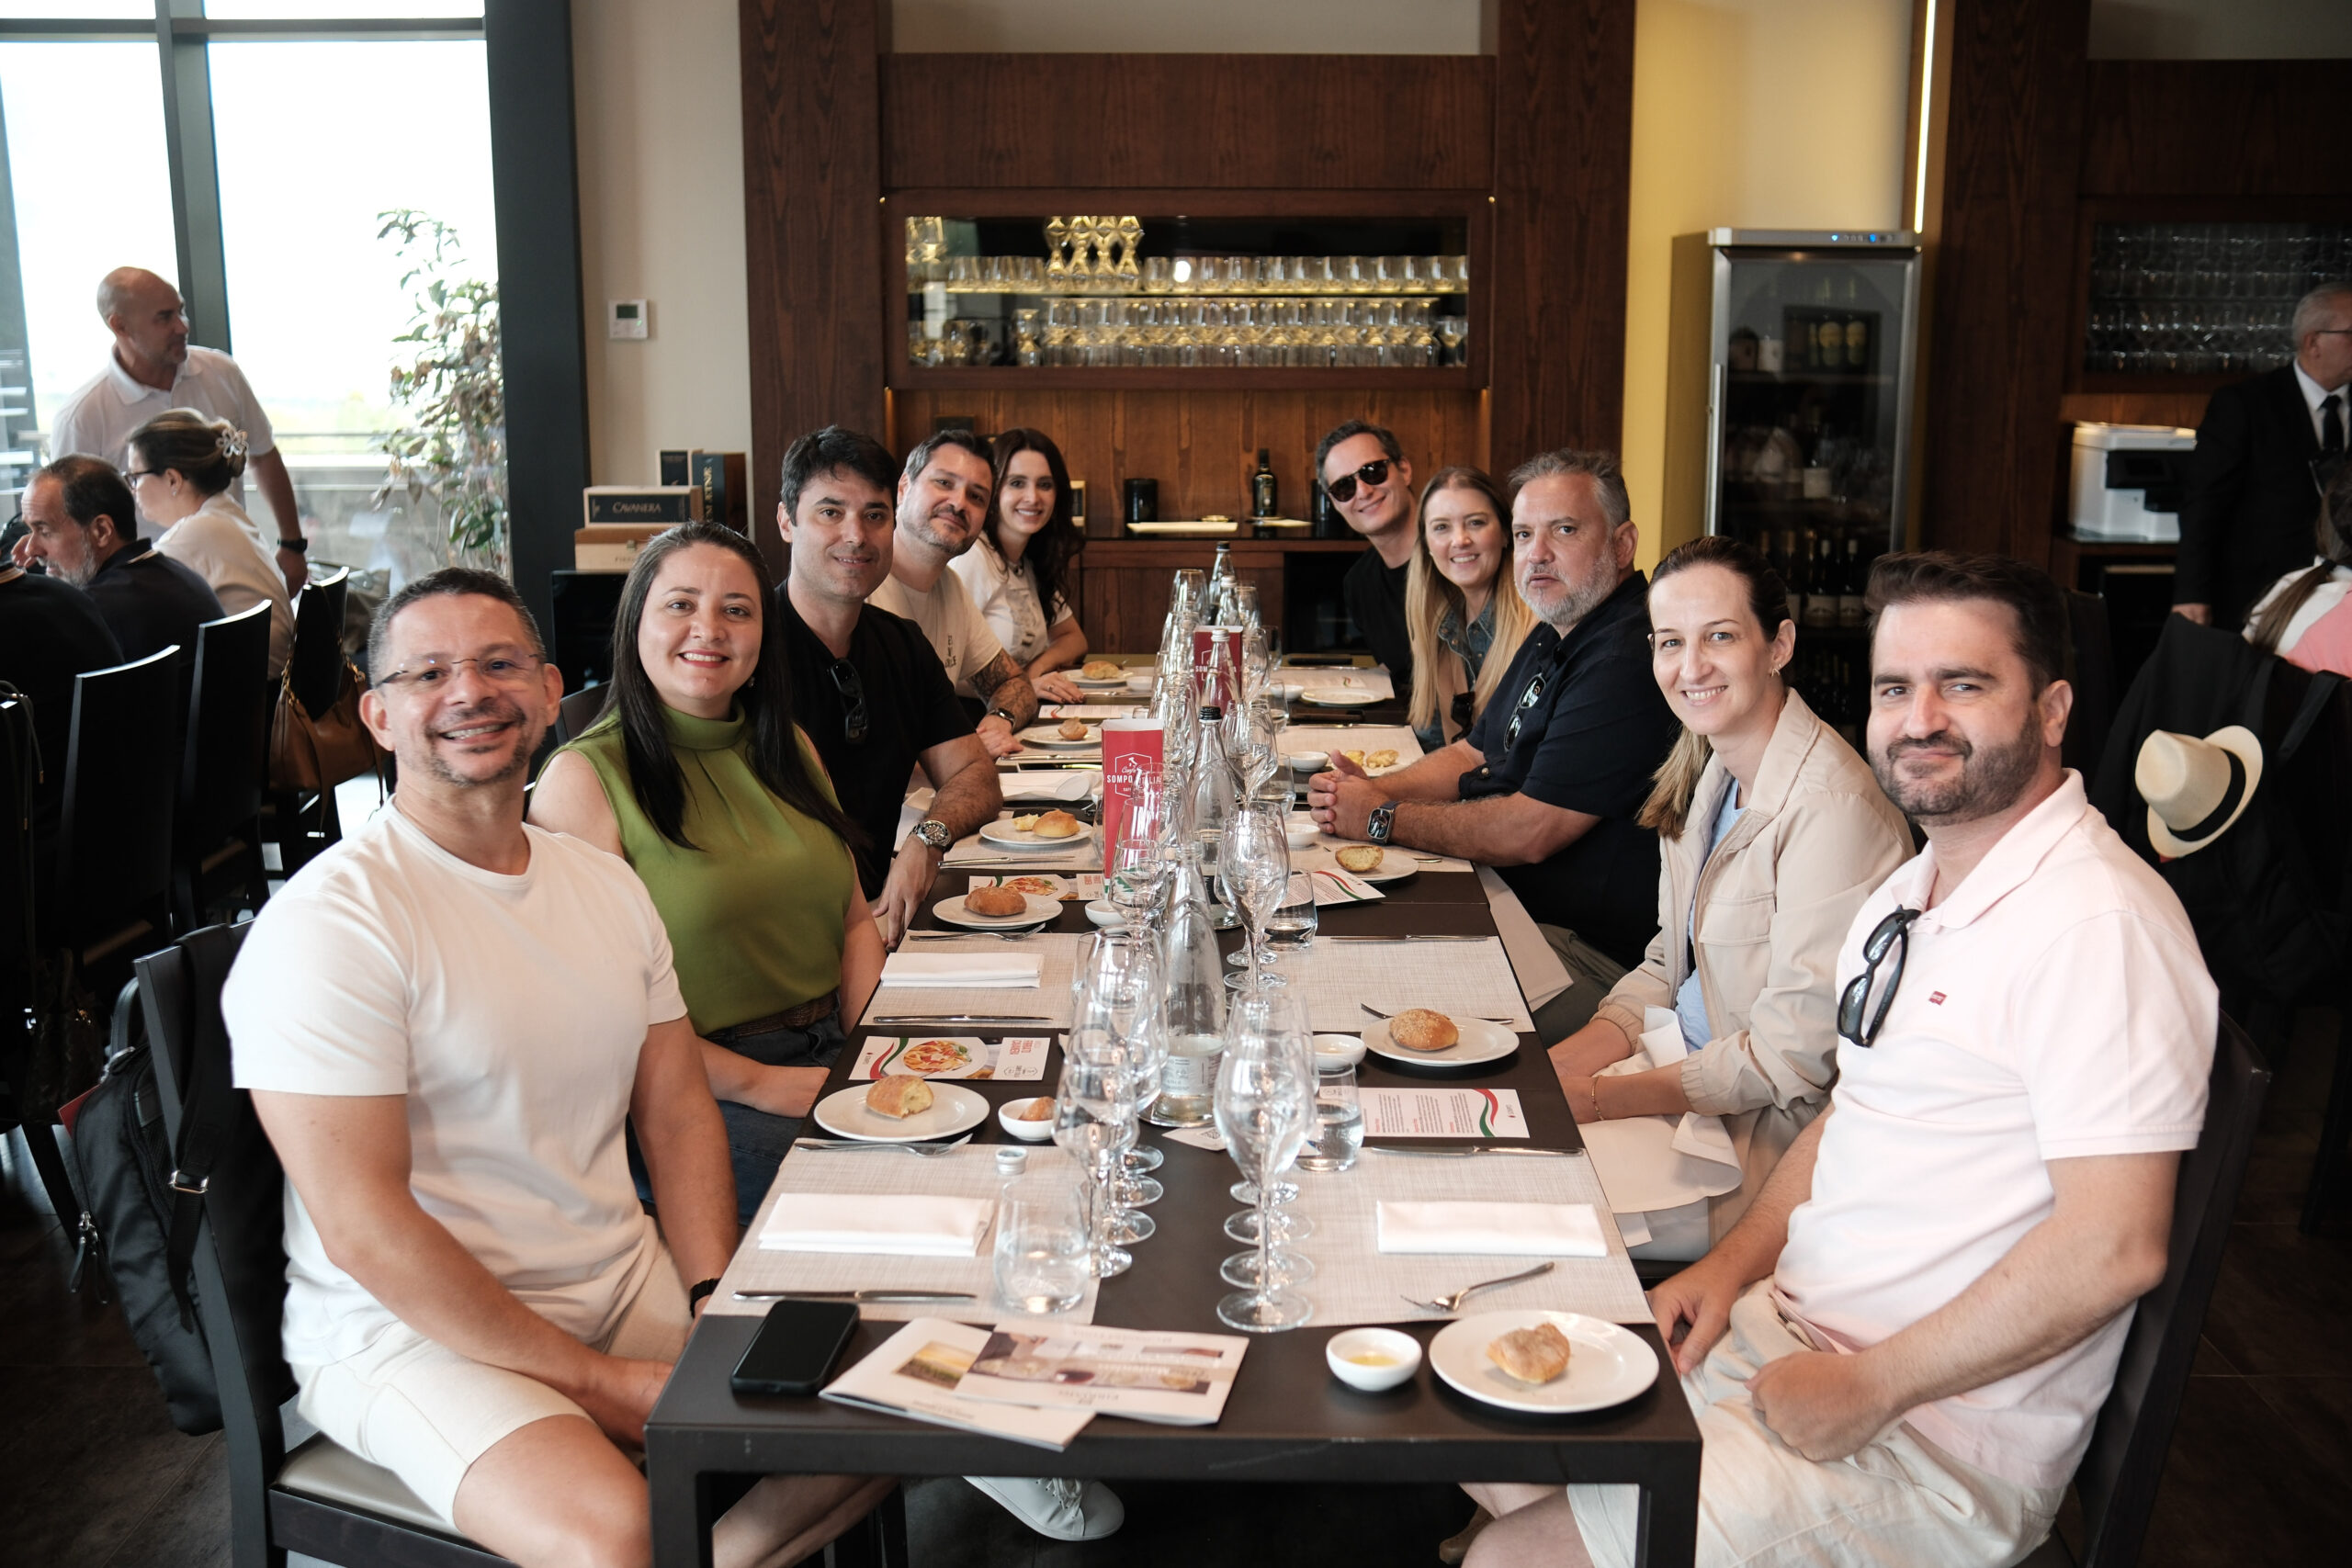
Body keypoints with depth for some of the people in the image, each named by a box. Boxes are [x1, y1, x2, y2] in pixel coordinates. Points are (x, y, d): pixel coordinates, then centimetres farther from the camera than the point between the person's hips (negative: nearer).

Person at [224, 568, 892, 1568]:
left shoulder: (607, 885, 8)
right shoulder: (326, 924, -15)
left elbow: (677, 1112, 10)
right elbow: (365, 1230, -19)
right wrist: (596, 1383, -18)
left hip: (630, 1282, 7)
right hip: (409, 1328, -6)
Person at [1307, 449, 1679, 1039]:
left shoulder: (1628, 663, -23)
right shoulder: (1552, 638, 13)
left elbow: (1526, 832, -25)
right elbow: (1473, 755, 23)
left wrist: (1383, 819, -12)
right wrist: (1374, 789, 2)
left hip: (1594, 954, -10)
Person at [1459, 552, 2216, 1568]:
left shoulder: (2099, 923, -20)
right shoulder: (1908, 895, 10)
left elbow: (2113, 1246, -25)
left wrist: (1870, 1387, -19)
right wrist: (1735, 1263, 4)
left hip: (1939, 1441, -8)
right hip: (1780, 1329, 9)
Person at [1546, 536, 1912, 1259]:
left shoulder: (1833, 808, -23)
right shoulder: (1710, 775, 6)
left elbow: (1793, 1053, -21)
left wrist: (1602, 1099, -20)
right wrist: (1558, 1067, -5)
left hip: (1772, 1141, -8)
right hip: (1687, 1078, 8)